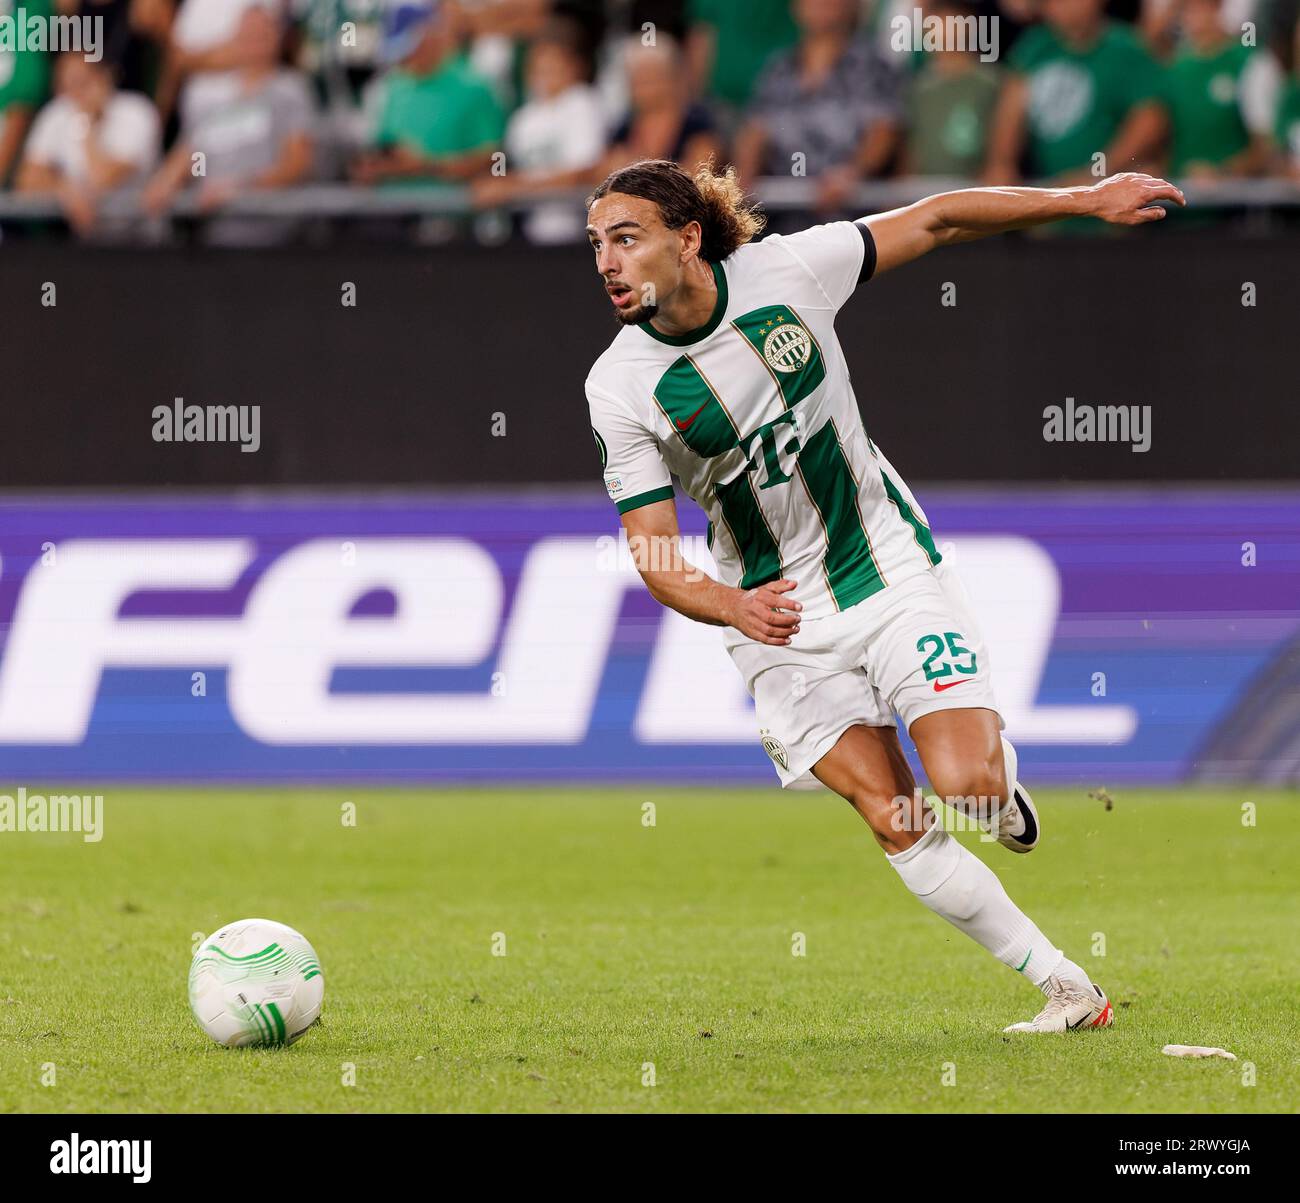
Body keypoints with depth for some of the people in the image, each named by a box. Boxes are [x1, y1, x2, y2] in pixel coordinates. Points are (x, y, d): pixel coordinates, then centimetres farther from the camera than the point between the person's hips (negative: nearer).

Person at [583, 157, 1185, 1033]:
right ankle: (1069, 990, 3)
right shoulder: (619, 388, -14)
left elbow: (935, 222, -1)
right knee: (895, 823, -8)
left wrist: (1087, 200, -2)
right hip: (779, 618, 0)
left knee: (968, 785, -16)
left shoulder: (784, 271, -13)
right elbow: (655, 557, -14)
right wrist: (733, 607, -34)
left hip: (887, 560, 0)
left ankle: (1000, 769, 21)